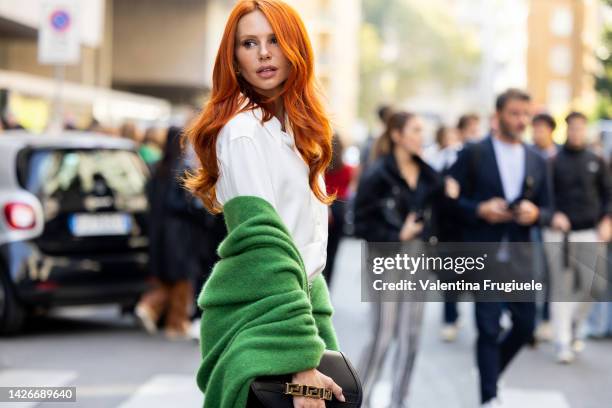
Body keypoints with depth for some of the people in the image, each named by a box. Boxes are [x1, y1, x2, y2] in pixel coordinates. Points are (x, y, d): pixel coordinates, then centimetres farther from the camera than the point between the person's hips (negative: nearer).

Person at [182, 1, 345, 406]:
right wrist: (299, 359, -28)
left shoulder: (295, 124, 14)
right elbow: (261, 241, -22)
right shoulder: (243, 130, -14)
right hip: (256, 315, -9)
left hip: (300, 298, 9)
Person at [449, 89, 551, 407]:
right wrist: (480, 210, -18)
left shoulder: (537, 162, 11)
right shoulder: (473, 154, -1)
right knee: (489, 329, -5)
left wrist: (535, 213, -9)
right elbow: (451, 200, -2)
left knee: (525, 325, 8)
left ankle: (490, 372, 33)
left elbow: (546, 211, 14)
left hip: (519, 259, 5)